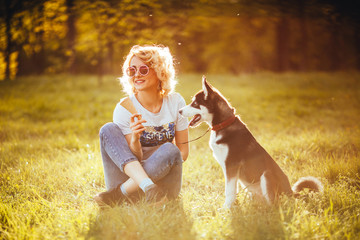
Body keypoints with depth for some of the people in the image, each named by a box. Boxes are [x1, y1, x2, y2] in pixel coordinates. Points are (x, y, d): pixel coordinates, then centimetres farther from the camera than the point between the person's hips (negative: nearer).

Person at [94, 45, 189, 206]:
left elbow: (183, 151, 5)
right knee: (108, 129, -22)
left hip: (164, 183, 0)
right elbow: (134, 157, -9)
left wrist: (167, 165, -16)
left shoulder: (175, 102, 1)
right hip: (131, 176, 0)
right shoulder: (124, 108, -5)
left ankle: (117, 194, -27)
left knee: (169, 150, -32)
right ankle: (147, 186, -42)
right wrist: (134, 140, -31)